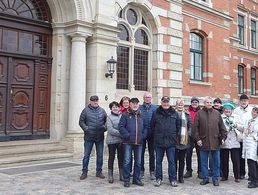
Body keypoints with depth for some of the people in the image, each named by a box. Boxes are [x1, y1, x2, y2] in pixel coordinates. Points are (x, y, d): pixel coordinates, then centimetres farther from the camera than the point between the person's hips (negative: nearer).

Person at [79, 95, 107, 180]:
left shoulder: (102, 110, 6)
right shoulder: (86, 110, -2)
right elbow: (81, 121, -2)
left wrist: (105, 127, -6)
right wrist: (86, 128, -16)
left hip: (100, 137, 3)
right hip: (89, 137, -3)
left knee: (100, 155, 9)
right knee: (86, 155, 3)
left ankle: (99, 171, 21)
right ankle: (84, 172, 13)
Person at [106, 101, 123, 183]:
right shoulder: (109, 117, -3)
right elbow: (110, 130, -13)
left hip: (121, 140, 3)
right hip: (112, 141, -3)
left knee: (121, 158, 9)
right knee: (111, 157, 6)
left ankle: (121, 175, 20)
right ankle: (110, 176, 15)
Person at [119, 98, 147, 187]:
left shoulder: (141, 116, 13)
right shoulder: (125, 115, 1)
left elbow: (145, 127, 14)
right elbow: (121, 126, -6)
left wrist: (143, 135, -1)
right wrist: (127, 135, -13)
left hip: (139, 142, 4)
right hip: (128, 142, -4)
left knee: (138, 162, 10)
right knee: (127, 161, -2)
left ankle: (136, 179, 22)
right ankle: (126, 180, 7)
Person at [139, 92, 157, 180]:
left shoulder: (155, 108, 3)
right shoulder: (139, 108, 1)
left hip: (152, 134, 0)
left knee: (152, 153, 7)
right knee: (141, 153, 8)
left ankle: (152, 171, 16)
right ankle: (141, 171, 19)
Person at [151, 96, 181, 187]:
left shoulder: (174, 113, 4)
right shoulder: (156, 113, 3)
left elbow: (178, 125, 12)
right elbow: (152, 125, 9)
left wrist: (174, 134, 7)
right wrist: (156, 134, 5)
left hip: (171, 142, 0)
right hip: (159, 142, 0)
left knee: (172, 161, 5)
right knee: (158, 161, 8)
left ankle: (173, 179, 14)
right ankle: (158, 178, 18)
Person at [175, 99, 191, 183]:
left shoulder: (187, 115, 11)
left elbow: (190, 126, 11)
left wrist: (188, 134, -3)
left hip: (184, 140, 3)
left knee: (182, 159, 9)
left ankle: (181, 176, 16)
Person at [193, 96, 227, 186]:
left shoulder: (217, 113, 8)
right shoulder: (199, 113, 2)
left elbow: (222, 127, 10)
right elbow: (195, 128, -1)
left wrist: (223, 137, 2)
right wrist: (197, 139, -7)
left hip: (215, 141, 1)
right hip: (203, 142, -1)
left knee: (216, 161, 7)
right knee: (204, 162, 7)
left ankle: (215, 179, 17)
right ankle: (205, 178, 18)